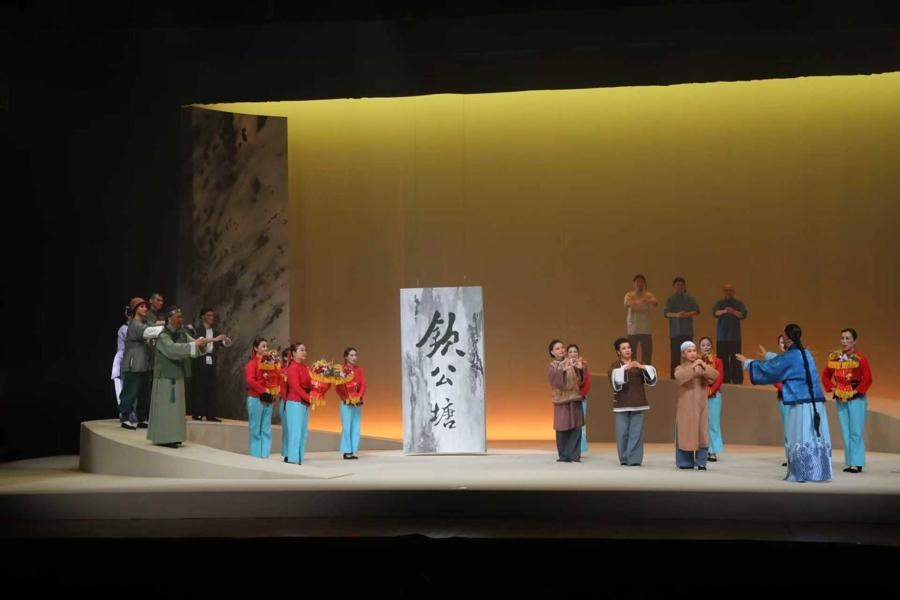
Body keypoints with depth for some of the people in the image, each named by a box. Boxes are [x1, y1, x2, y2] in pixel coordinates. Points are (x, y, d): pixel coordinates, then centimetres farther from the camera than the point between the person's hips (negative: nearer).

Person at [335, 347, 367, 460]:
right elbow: (338, 387, -9)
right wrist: (346, 399, -17)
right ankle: (347, 452, 2)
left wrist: (359, 397, -14)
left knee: (356, 427, 5)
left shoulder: (359, 369, 8)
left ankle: (353, 451, 10)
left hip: (358, 402, 5)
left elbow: (363, 384, 1)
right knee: (347, 427, -3)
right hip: (346, 403, -5)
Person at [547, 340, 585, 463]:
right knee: (562, 429, -2)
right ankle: (564, 455, 8)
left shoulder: (572, 362, 5)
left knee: (576, 428, -3)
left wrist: (579, 369, -26)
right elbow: (553, 380, -18)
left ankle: (574, 455, 0)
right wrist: (563, 370, -34)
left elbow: (581, 380, -5)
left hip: (574, 399, 1)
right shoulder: (552, 367, 3)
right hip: (561, 400, -1)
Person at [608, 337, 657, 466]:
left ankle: (634, 459, -4)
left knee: (636, 432, -5)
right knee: (622, 432, -2)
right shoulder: (615, 366, 6)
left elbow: (651, 378, -1)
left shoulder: (638, 364, 12)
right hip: (622, 404, -1)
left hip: (638, 403, 1)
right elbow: (615, 380, -14)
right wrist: (625, 368, -29)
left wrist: (642, 367, -17)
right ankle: (624, 459, 8)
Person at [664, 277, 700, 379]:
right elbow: (666, 313, 0)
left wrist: (687, 314, -17)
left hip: (687, 331, 0)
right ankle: (673, 376, -2)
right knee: (674, 354, -3)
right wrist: (676, 315, -18)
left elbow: (697, 311, 2)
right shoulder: (670, 299, 10)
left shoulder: (690, 299, 10)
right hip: (674, 331, 0)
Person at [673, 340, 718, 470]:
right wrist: (692, 366, -32)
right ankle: (685, 462, 8)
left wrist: (704, 366, -23)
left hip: (701, 406, 2)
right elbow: (679, 377, -23)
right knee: (685, 434, -1)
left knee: (703, 434, -2)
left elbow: (715, 376, -8)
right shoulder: (680, 368, 1)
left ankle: (701, 462, 3)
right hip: (686, 407, -2)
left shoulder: (702, 367, 9)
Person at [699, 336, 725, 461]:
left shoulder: (717, 361, 4)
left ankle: (713, 452, 3)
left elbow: (720, 378, -3)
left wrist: (711, 391, -14)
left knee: (713, 422, 0)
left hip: (714, 395, -1)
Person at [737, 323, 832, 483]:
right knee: (817, 436, 6)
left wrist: (747, 362, 18)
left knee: (801, 438, -3)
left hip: (802, 403, -7)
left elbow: (767, 368, 4)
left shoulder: (789, 357, -7)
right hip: (816, 401, 7)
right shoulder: (806, 354, 15)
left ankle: (801, 473, -2)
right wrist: (768, 356, 48)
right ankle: (819, 472, 7)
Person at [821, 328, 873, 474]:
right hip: (840, 399, 5)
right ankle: (849, 462, 15)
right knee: (845, 432, 9)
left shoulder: (860, 358, -11)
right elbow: (825, 375, 15)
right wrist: (831, 389, 3)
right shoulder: (835, 358, 5)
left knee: (856, 432, -5)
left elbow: (867, 379, -19)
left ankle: (857, 463, -1)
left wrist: (857, 391, -17)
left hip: (856, 399, -5)